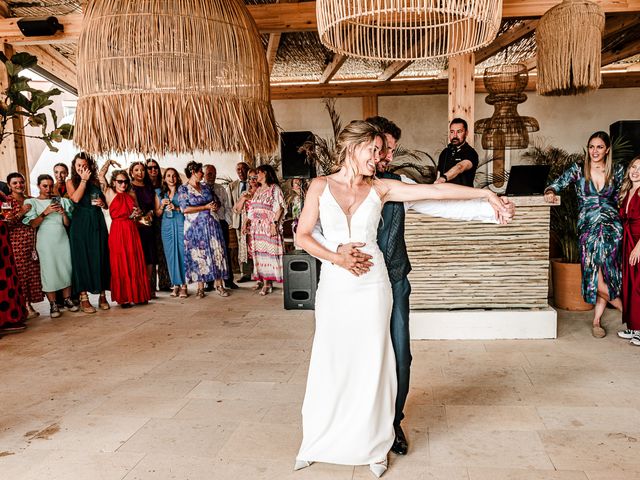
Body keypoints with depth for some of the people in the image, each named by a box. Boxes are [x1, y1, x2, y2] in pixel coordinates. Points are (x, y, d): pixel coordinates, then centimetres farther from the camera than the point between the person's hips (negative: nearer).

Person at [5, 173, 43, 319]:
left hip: (32, 241, 5)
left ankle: (28, 304, 10)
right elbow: (6, 222, -9)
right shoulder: (6, 200, 2)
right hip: (16, 241, -4)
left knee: (33, 271, 2)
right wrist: (22, 212, -12)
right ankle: (25, 307, -3)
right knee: (20, 272, -6)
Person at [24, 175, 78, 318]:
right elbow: (33, 224, -4)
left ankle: (67, 300, 11)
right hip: (45, 241, -2)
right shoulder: (31, 202, 6)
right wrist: (45, 212, -17)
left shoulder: (61, 201, 13)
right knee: (49, 270, -5)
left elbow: (67, 223, 10)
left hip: (62, 239, 3)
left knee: (66, 268, 1)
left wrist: (63, 213, -9)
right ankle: (53, 304, 1)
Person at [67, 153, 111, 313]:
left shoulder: (96, 181, 13)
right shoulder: (71, 182, 6)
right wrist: (83, 180, -8)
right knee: (82, 258, -1)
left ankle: (102, 295, 10)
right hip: (80, 223, -3)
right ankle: (83, 298, 2)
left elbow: (106, 205, 19)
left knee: (100, 258, 3)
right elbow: (76, 198, -14)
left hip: (98, 223, 3)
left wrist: (102, 203, -2)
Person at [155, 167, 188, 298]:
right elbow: (157, 214, 15)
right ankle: (175, 284, 7)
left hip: (181, 225, -3)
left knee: (182, 253, -7)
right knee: (171, 255, 1)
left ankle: (183, 285, -2)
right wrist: (162, 205, -3)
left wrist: (176, 208, -12)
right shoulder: (160, 193, 14)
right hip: (167, 226, 3)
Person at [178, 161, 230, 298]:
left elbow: (215, 202, 21)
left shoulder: (205, 187, 13)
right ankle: (200, 287, 9)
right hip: (195, 227, -4)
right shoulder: (183, 189, -2)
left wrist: (215, 205, -4)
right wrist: (206, 207, -13)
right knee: (198, 256, 0)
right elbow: (185, 209, -12)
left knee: (216, 253, 0)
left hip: (211, 224, 4)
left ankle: (219, 284, 6)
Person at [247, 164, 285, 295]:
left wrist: (274, 223, -18)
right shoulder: (258, 190, 19)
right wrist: (248, 224, 11)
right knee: (259, 252, 2)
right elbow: (252, 209, 19)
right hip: (257, 227, 6)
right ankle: (265, 282, 5)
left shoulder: (274, 188, -2)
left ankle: (268, 282, -1)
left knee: (269, 252, -6)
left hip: (269, 226, -6)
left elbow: (280, 208, -10)